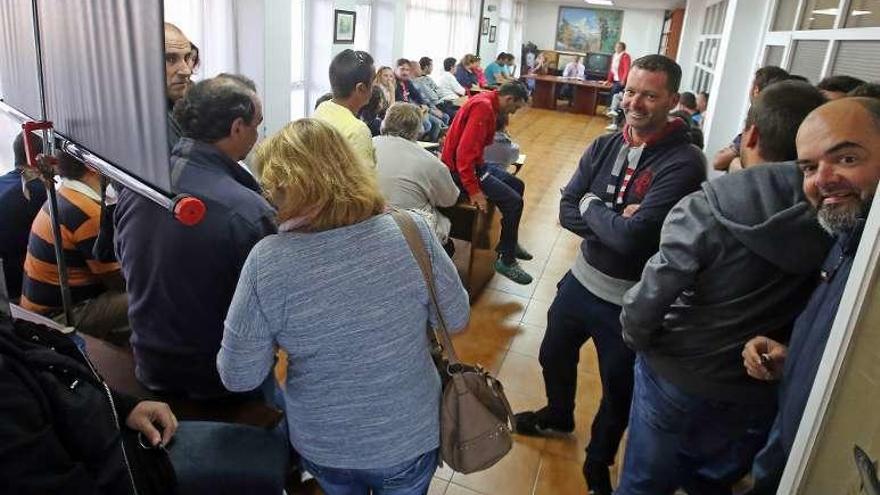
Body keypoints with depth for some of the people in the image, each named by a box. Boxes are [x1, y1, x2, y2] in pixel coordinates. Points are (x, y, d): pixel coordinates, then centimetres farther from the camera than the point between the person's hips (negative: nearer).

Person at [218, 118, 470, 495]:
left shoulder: (266, 260, -24)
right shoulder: (411, 231, -21)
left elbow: (238, 376, -14)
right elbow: (456, 318, -8)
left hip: (323, 445, 1)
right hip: (410, 436, 0)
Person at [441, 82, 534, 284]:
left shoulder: (488, 103, 9)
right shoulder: (482, 108, -23)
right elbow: (464, 152, -29)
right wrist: (474, 190, -28)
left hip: (473, 163, 11)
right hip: (459, 169, -11)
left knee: (517, 186, 18)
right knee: (513, 201, -16)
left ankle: (509, 243, 31)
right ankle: (506, 260, -2)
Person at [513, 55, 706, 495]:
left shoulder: (683, 163, -22)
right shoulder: (604, 146, -3)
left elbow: (633, 237, -30)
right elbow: (566, 211, -6)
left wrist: (591, 205, -14)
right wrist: (612, 221, -22)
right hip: (581, 279, 6)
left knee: (618, 392, 17)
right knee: (554, 357, 26)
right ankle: (558, 416, 58)